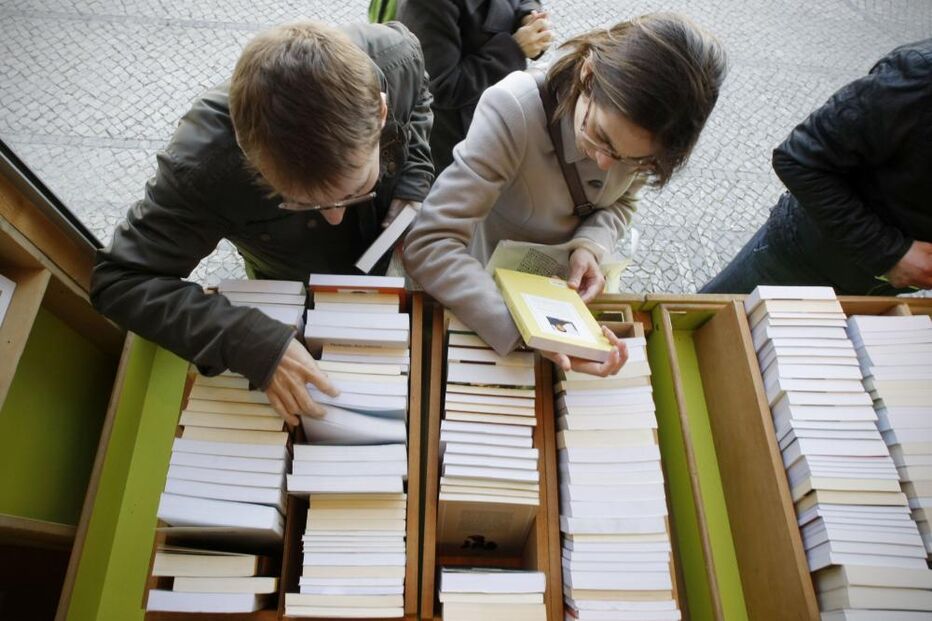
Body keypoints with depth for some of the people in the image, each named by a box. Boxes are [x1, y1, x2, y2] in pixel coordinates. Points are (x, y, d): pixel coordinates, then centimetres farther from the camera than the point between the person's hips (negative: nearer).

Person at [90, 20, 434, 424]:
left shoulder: (394, 57, -34)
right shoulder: (204, 165, -42)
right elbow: (118, 281, -31)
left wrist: (412, 190, -24)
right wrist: (253, 344, -46)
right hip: (297, 301, -2)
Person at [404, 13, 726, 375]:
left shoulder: (641, 130, -23)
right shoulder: (512, 112, -38)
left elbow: (621, 201, -4)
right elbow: (428, 244, -41)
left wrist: (590, 247, -26)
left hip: (572, 277, 4)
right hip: (492, 281, -3)